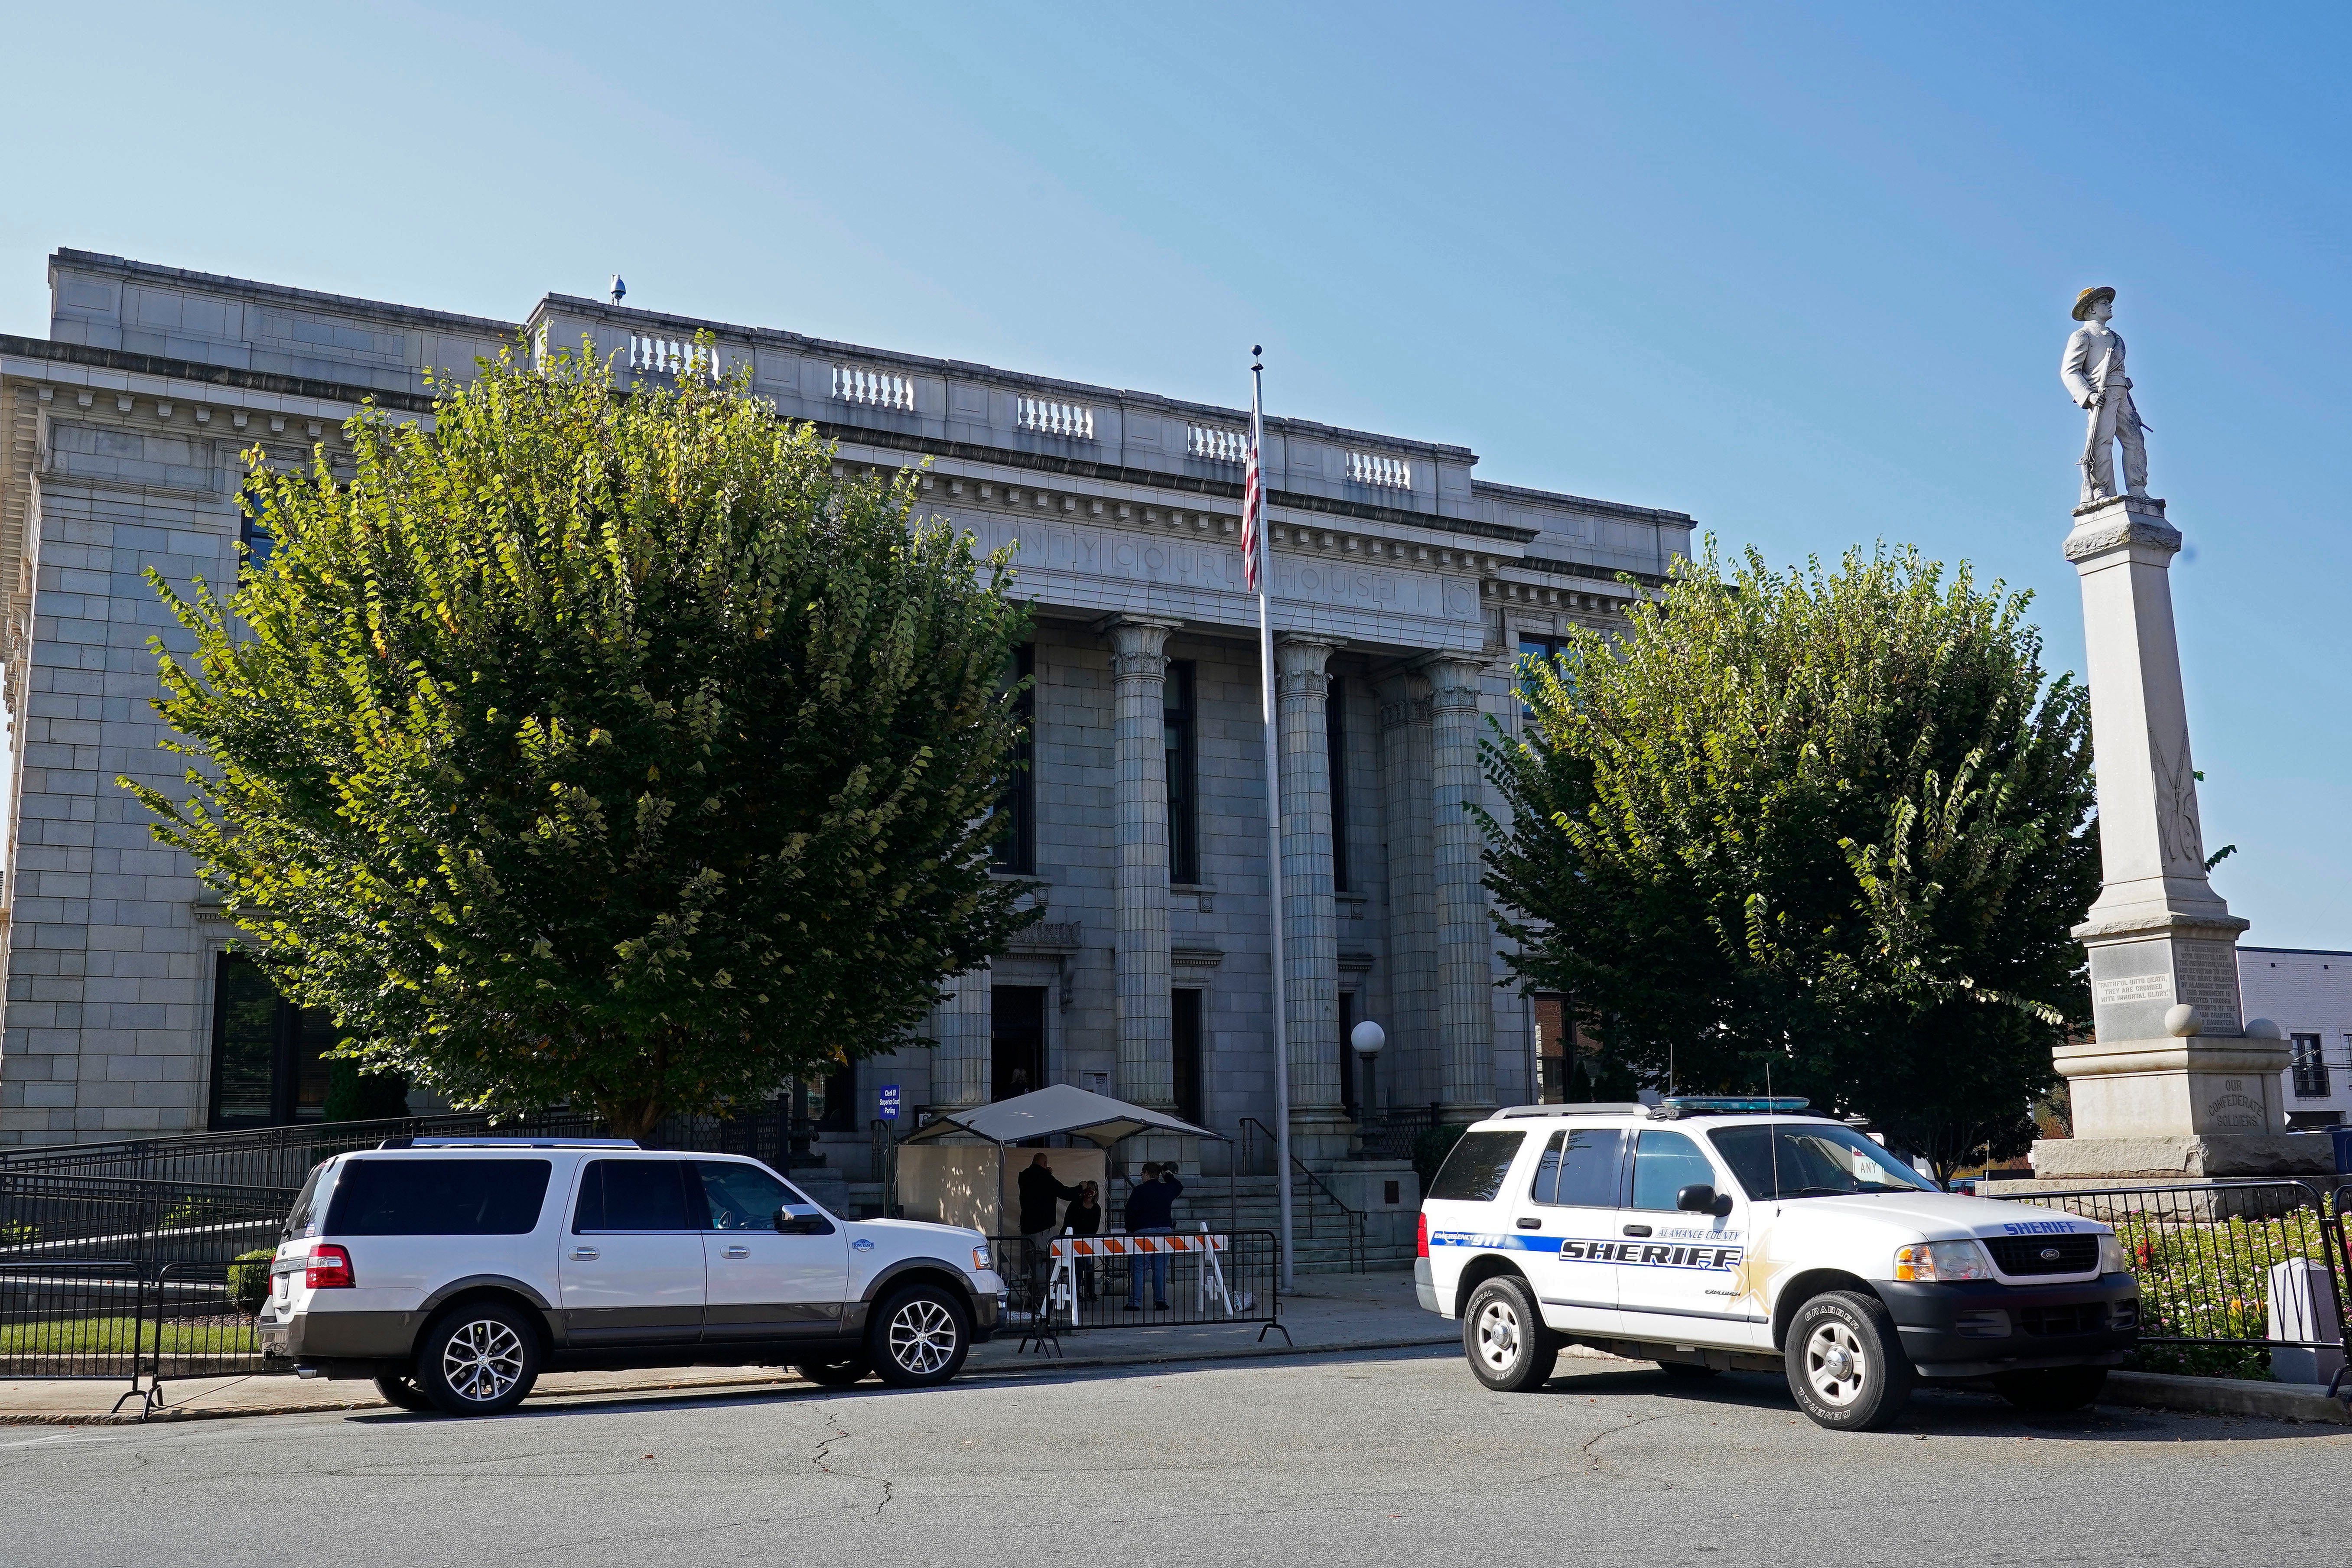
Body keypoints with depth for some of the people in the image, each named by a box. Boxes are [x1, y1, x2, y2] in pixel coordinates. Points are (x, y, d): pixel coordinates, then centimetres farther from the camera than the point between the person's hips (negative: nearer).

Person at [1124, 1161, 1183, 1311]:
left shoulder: (1139, 1190, -4)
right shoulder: (1167, 1189, 8)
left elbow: (1131, 1212, -5)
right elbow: (1179, 1186, 31)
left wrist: (1130, 1230, 7)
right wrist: (1168, 1175, 39)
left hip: (1143, 1231, -4)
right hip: (1165, 1230, 4)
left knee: (1137, 1269, 1)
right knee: (1161, 1269, 7)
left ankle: (1135, 1302, -3)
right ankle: (1161, 1301, 3)